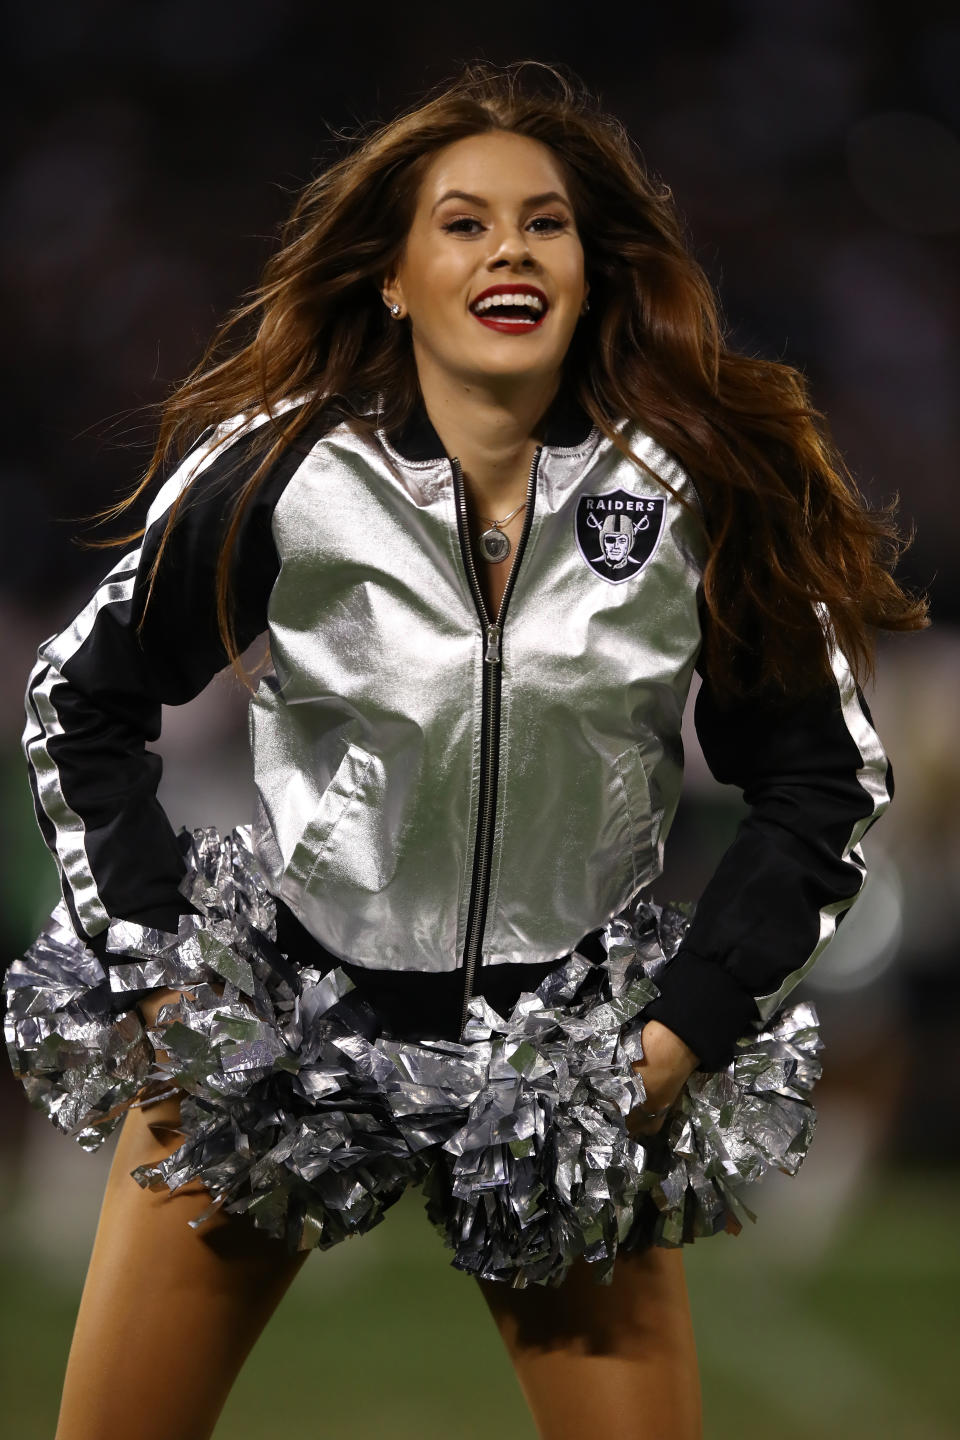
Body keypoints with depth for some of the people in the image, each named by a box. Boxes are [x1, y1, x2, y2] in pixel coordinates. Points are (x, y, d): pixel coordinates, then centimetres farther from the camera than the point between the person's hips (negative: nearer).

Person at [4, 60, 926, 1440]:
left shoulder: (699, 493, -9)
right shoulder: (283, 475, -12)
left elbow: (824, 779, 1)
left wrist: (689, 1025, -6)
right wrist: (149, 974, -5)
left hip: (572, 1053, 1)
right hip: (278, 1008, -1)